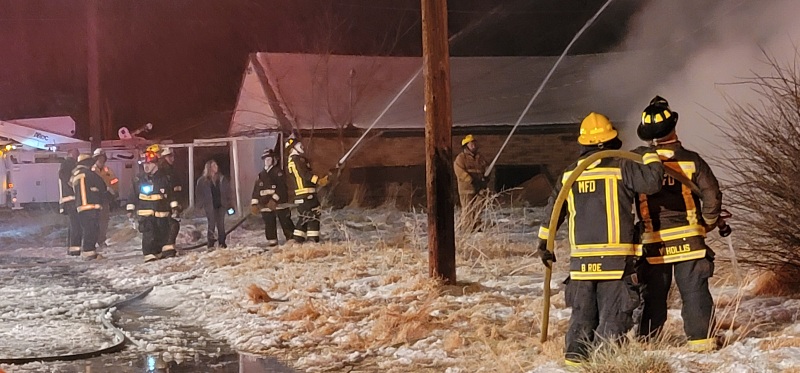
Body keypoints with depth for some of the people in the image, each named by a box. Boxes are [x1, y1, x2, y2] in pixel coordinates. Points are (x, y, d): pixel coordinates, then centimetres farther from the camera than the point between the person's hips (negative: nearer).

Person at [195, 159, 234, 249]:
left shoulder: (222, 179, 9)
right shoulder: (202, 181, 0)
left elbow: (228, 191, 10)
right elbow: (199, 193, 2)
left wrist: (230, 203, 4)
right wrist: (202, 204, -7)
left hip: (221, 205, 2)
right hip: (210, 206, -2)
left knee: (221, 224, 2)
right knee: (211, 224, -4)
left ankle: (222, 243, 7)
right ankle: (211, 244, 0)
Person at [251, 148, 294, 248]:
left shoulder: (278, 172, -2)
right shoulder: (261, 175, 15)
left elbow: (281, 188, -13)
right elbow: (256, 190, 12)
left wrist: (274, 199, -23)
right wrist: (254, 204, 2)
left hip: (279, 203, -5)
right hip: (265, 206, 5)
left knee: (285, 223, -5)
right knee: (269, 225, 7)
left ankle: (291, 240, 0)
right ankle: (272, 243, 12)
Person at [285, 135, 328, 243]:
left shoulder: (290, 162, 19)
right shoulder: (298, 159, -11)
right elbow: (306, 174, -23)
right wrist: (319, 180, -27)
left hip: (298, 193, 10)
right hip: (308, 193, -10)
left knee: (304, 217, 14)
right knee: (314, 215, -8)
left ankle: (298, 239, 13)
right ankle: (313, 239, -13)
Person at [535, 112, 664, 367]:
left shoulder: (569, 174, 11)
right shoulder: (620, 167, -6)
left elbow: (552, 211, 15)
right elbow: (651, 181, -14)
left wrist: (544, 244, 24)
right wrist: (650, 156, 5)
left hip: (581, 257, 5)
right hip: (615, 257, -4)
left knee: (583, 311, 16)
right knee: (613, 313, 1)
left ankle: (576, 351, 8)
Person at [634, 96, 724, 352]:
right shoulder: (691, 160, -7)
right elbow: (712, 195, -8)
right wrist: (709, 223, 8)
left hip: (653, 242, 1)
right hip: (688, 239, -1)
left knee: (653, 294, 10)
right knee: (694, 291, 6)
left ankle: (646, 341, 12)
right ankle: (701, 338, 6)